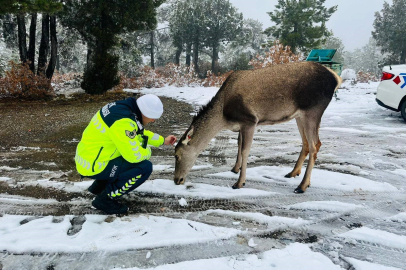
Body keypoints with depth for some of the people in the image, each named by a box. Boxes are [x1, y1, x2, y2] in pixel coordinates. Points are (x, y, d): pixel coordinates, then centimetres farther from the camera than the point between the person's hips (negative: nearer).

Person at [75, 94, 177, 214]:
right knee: (145, 167, -15)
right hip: (93, 167, -9)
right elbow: (134, 155, -26)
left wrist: (163, 141, 17)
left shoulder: (124, 106, 2)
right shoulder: (123, 122, -28)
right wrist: (147, 152, -5)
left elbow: (140, 132, 18)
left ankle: (99, 185, 21)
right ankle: (106, 199, -2)